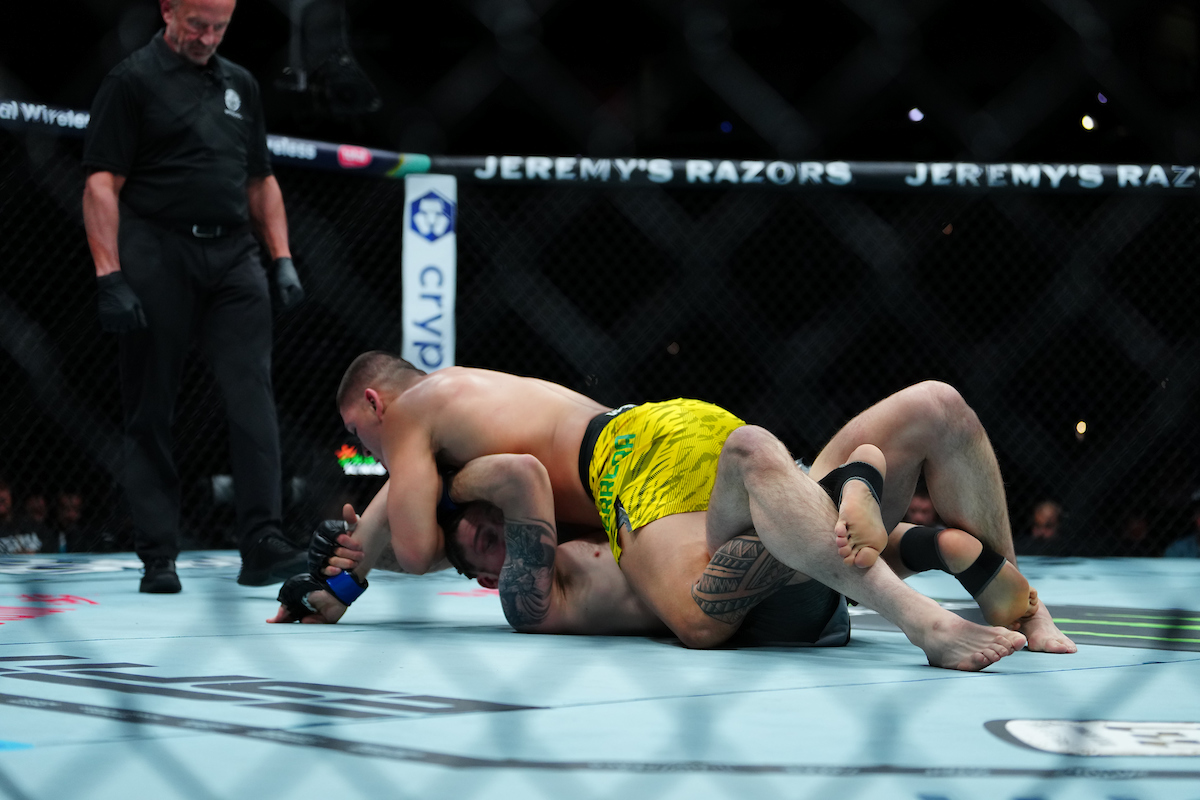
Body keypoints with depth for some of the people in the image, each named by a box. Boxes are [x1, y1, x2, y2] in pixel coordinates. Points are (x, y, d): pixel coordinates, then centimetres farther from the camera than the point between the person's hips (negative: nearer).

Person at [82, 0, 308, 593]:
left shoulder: (239, 84, 17)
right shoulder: (131, 82, 0)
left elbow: (261, 182, 22)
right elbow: (102, 184, -6)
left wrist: (282, 260, 12)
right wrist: (110, 277, -14)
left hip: (233, 255, 4)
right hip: (158, 254, -4)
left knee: (252, 394, -9)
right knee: (150, 413, 2)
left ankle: (262, 544, -12)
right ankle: (158, 557, 7)